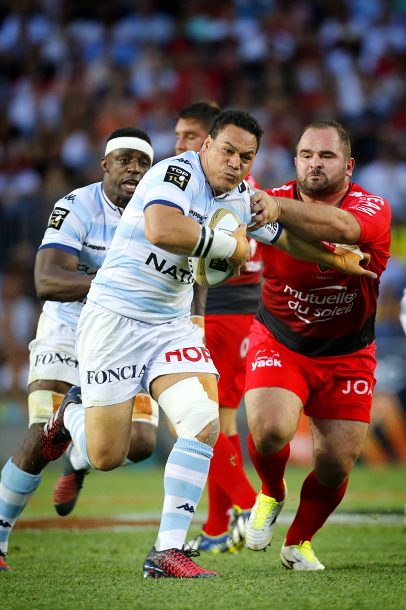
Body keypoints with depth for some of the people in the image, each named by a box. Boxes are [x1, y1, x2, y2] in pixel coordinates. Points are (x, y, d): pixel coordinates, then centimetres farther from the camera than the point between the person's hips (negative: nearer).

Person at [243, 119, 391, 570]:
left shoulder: (372, 209, -19)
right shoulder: (274, 202, -11)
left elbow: (342, 228, -42)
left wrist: (278, 209, -59)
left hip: (346, 354, 1)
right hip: (279, 343, -1)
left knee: (336, 465, -1)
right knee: (270, 430, -25)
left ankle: (299, 542, 29)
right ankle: (271, 495, 11)